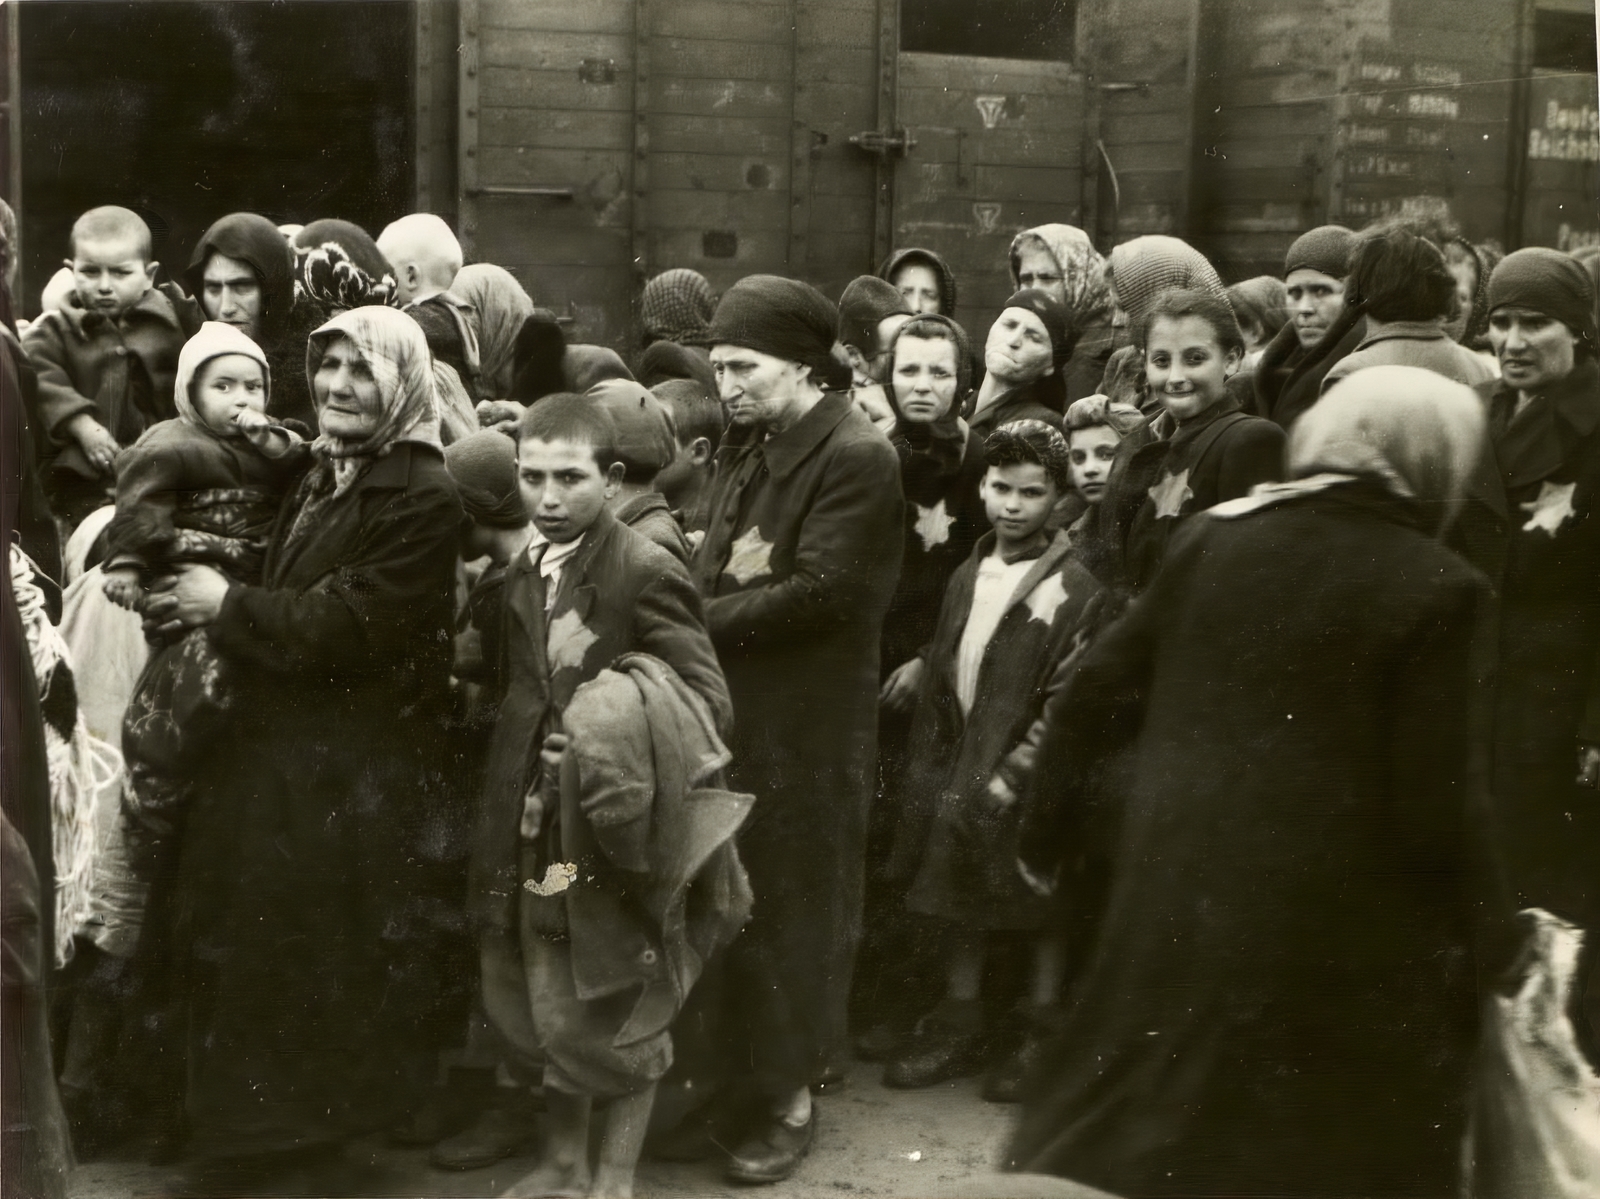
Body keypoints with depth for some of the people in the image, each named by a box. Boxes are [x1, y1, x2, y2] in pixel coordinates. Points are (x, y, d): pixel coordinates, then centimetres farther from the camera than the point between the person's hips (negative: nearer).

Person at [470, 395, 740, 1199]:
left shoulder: (647, 572, -16)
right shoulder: (524, 569, 7)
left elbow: (707, 705, -18)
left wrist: (609, 751, -28)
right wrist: (516, 791, 7)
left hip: (614, 827, -6)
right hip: (536, 826, 7)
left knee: (618, 1018, 9)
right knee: (548, 1011, 17)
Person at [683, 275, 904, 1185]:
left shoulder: (858, 456, -15)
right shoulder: (747, 446, 13)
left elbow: (820, 592, -21)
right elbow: (719, 565, 14)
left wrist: (698, 621, -16)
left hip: (804, 725, -7)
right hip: (732, 707, 7)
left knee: (790, 903, 4)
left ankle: (793, 1096, 18)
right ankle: (742, 1068, 27)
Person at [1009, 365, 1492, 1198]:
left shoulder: (1214, 537, 1)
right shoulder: (1436, 587, -12)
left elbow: (1092, 695, 3)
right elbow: (1434, 805, -14)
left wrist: (1046, 830, 16)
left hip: (1179, 884, 4)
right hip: (1332, 927, -4)